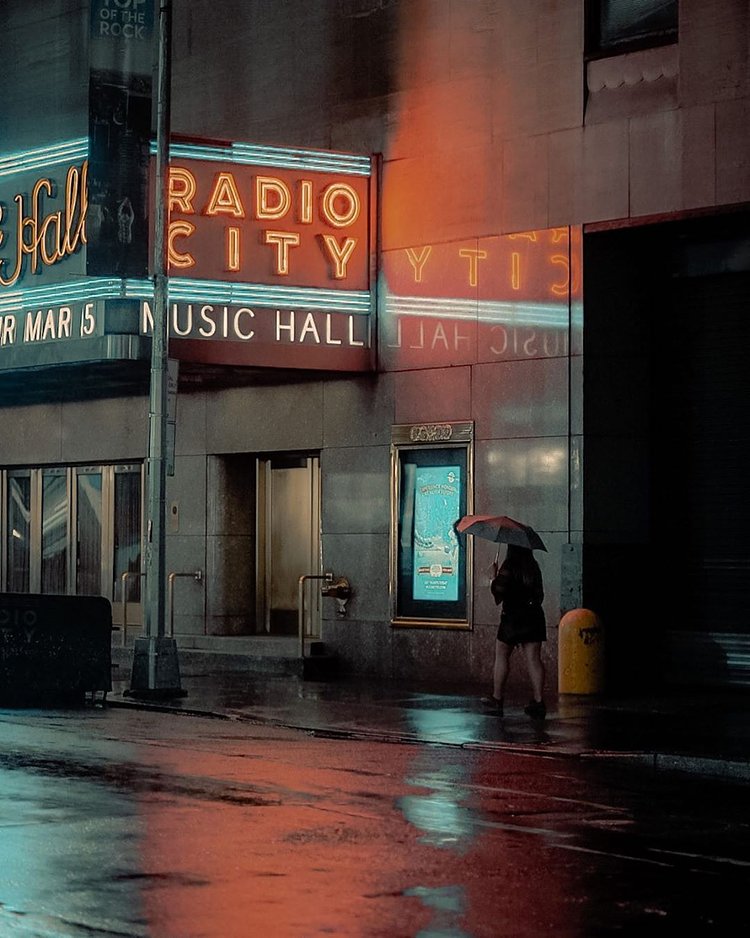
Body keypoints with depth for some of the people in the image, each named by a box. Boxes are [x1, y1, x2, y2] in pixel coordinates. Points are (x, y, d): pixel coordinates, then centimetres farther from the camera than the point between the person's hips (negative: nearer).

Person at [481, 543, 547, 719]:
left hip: (512, 617, -5)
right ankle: (538, 701, -8)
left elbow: (498, 591, -14)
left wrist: (494, 577, 3)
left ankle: (497, 699, 10)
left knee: (501, 656, 8)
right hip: (534, 615, 5)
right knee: (533, 658, 0)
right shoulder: (533, 566, 7)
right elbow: (539, 593, 13)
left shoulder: (509, 566, -11)